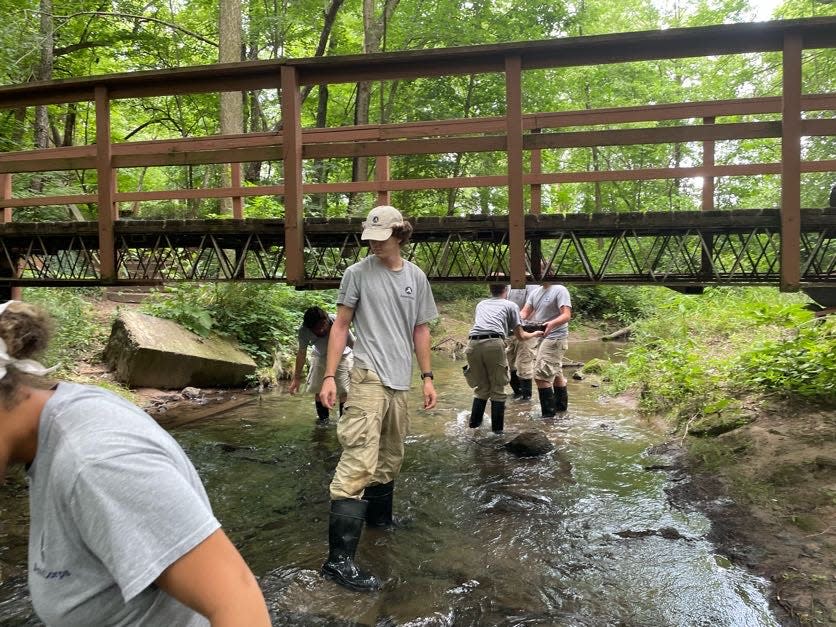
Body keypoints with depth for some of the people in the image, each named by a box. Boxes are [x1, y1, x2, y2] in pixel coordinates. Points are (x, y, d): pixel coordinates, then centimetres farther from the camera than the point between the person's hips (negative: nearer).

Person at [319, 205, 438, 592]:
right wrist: (329, 377, -5)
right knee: (359, 462, -14)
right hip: (368, 378, -5)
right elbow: (341, 326, 0)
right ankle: (339, 558, -13)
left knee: (390, 458, 17)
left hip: (400, 383, 6)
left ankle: (379, 518, 38)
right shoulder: (357, 273, -2)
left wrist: (427, 377, 13)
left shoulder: (416, 277, 10)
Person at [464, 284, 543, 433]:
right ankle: (497, 427, 13)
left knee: (482, 387, 20)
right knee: (498, 389, 10)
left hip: (473, 344, 4)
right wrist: (535, 334, 40)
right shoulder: (511, 305, 20)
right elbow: (520, 337, 19)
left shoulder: (480, 304, 31)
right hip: (493, 344, -4)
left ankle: (475, 422, 23)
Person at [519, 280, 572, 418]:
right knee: (555, 373, 21)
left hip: (555, 338, -9)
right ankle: (561, 405, 35)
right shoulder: (536, 292, 13)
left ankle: (549, 413, -7)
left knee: (541, 375, -13)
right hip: (543, 338, 9)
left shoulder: (560, 290, -11)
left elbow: (566, 315, -21)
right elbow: (525, 312, 6)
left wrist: (552, 324, -40)